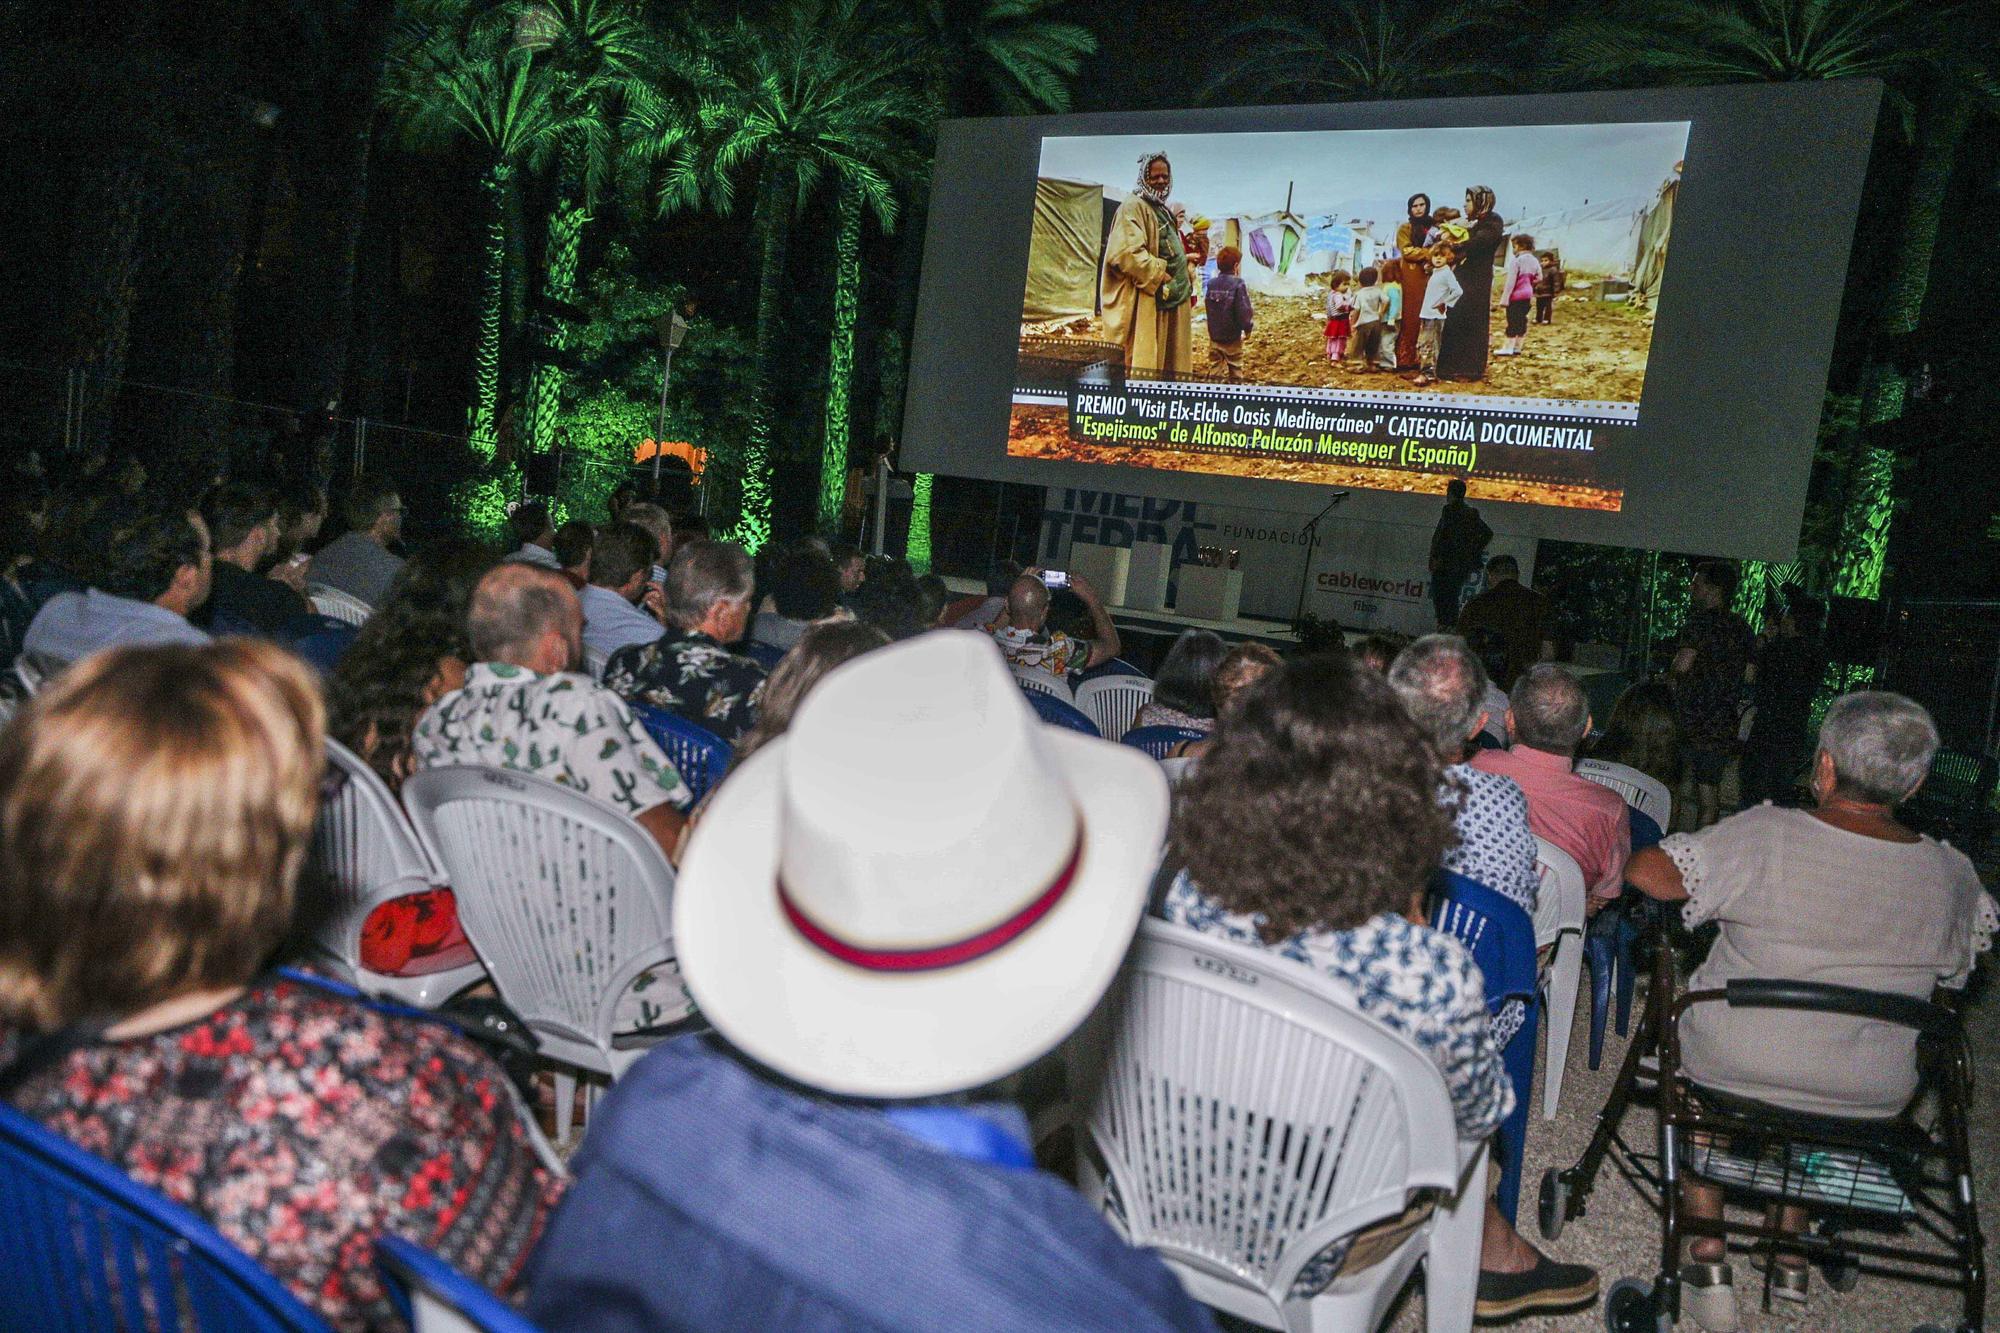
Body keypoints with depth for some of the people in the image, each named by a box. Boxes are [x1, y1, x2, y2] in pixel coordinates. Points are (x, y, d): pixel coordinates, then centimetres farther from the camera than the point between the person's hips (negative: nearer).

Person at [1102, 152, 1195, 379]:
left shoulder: (1162, 211, 23)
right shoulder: (1133, 207, -7)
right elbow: (1127, 252, -21)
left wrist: (1187, 279, 17)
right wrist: (1159, 276, -19)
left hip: (1169, 301, 10)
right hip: (1144, 302, -10)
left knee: (1168, 365, 8)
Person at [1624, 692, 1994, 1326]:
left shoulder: (1765, 835, -19)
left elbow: (1647, 872, -18)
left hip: (1733, 1069, -3)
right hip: (1873, 1099, 4)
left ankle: (1708, 1256, 24)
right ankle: (1791, 1258, 37)